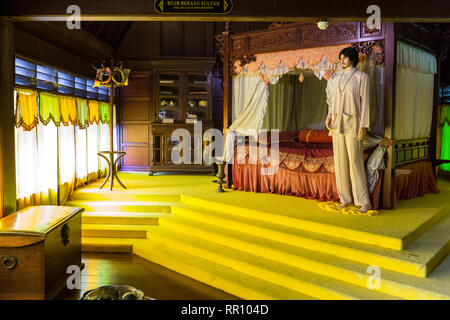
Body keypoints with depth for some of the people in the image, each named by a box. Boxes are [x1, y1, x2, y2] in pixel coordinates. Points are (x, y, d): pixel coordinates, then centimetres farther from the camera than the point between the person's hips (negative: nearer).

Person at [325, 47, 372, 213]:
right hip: (337, 123, 6)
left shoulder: (361, 77, -3)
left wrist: (363, 127, -12)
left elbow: (365, 102, -7)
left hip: (352, 124, -6)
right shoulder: (336, 77, 13)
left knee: (355, 162, -7)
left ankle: (364, 201, 2)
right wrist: (329, 116, 2)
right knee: (340, 161, 7)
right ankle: (346, 198, 17)